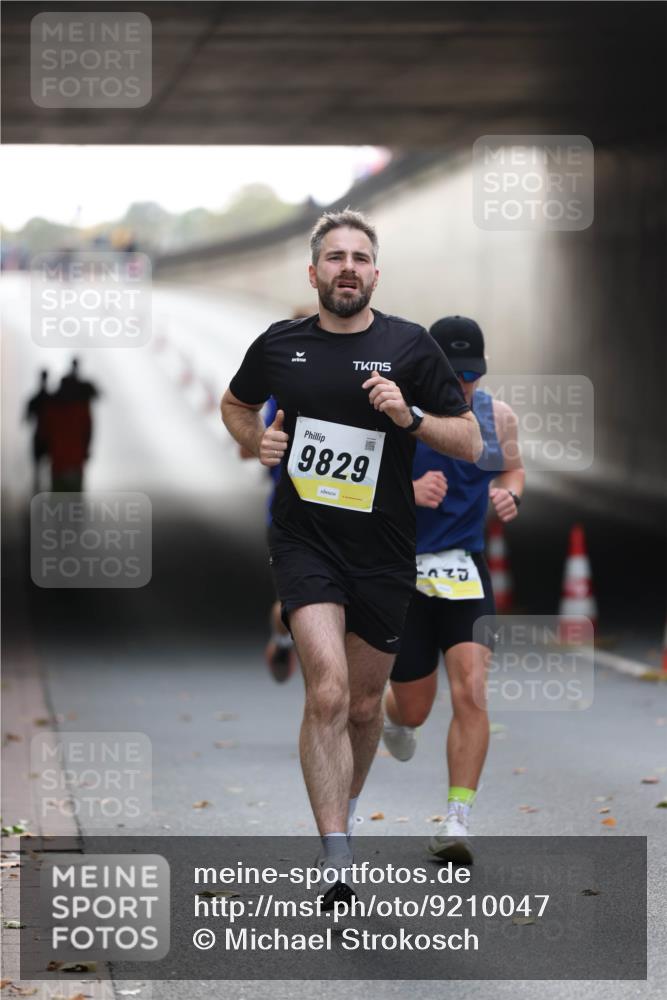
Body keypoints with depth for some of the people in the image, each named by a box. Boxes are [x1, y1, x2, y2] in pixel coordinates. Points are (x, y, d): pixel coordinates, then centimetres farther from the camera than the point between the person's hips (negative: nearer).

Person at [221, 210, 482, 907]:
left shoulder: (409, 347, -3)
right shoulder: (280, 345, 1)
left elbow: (470, 443, -1)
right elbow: (235, 404, 22)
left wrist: (409, 417, -18)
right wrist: (258, 442, 2)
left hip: (382, 551, 1)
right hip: (304, 541, -1)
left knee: (363, 706, 13)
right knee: (328, 690, -20)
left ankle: (343, 812, 42)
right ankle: (335, 865, -22)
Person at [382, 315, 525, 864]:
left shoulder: (497, 416, 1)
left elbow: (513, 469, 19)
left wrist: (510, 494, -4)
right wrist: (409, 492, -23)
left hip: (465, 568, 2)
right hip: (400, 570, -2)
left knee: (471, 691, -15)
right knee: (414, 709, 7)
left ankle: (457, 820, -9)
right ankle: (389, 714, 47)